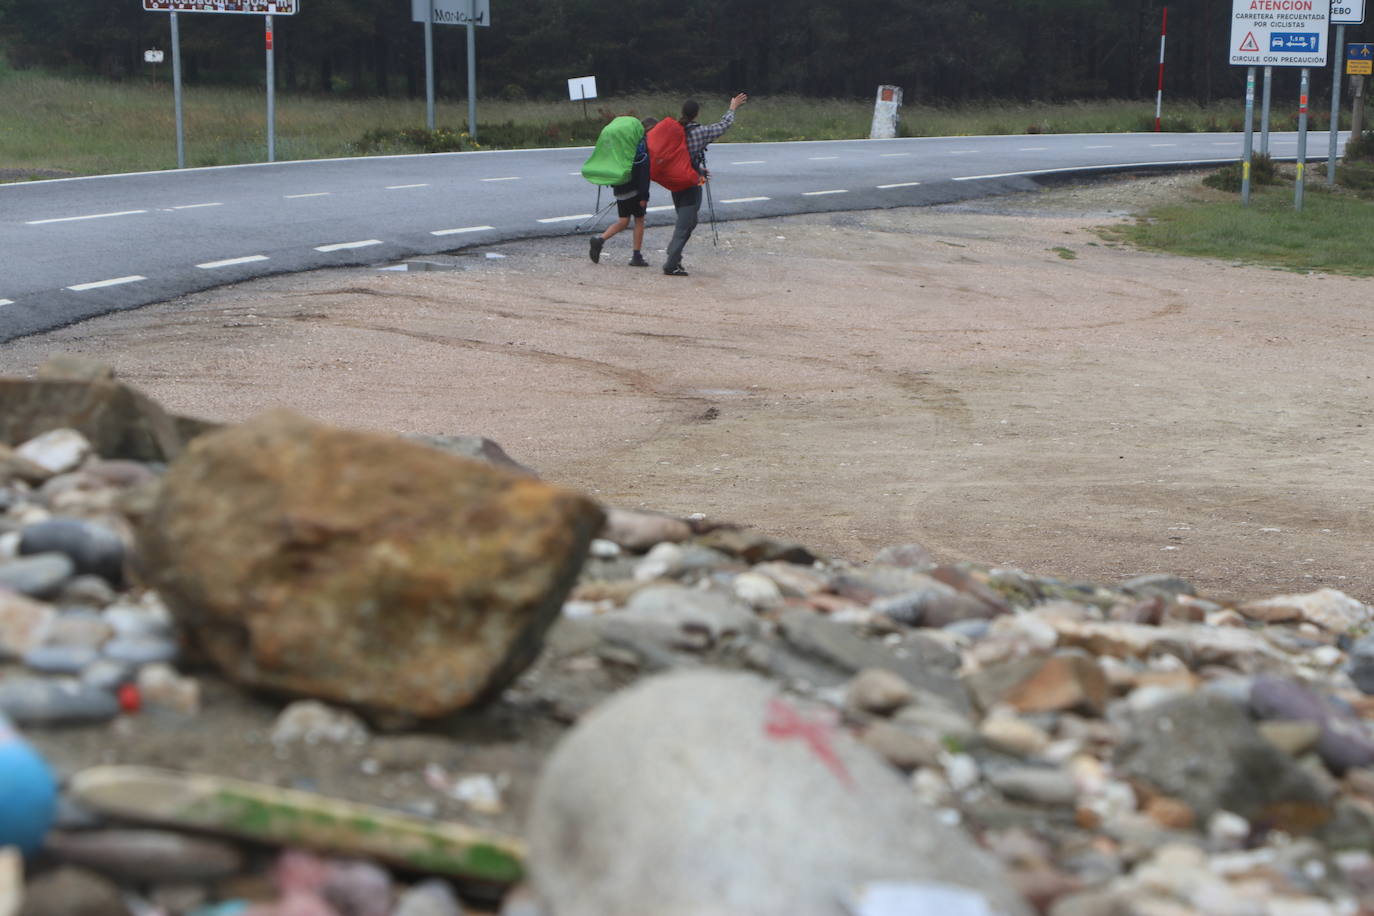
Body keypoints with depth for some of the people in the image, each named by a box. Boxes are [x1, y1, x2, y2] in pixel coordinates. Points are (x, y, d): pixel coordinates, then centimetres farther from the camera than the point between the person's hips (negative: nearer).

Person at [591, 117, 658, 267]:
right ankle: (636, 256, 4)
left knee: (623, 221, 13)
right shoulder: (645, 145, -13)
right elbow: (644, 172, -17)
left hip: (620, 188, 7)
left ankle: (600, 239, -6)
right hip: (635, 190, -7)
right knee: (639, 220, 4)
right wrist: (644, 196, -17)